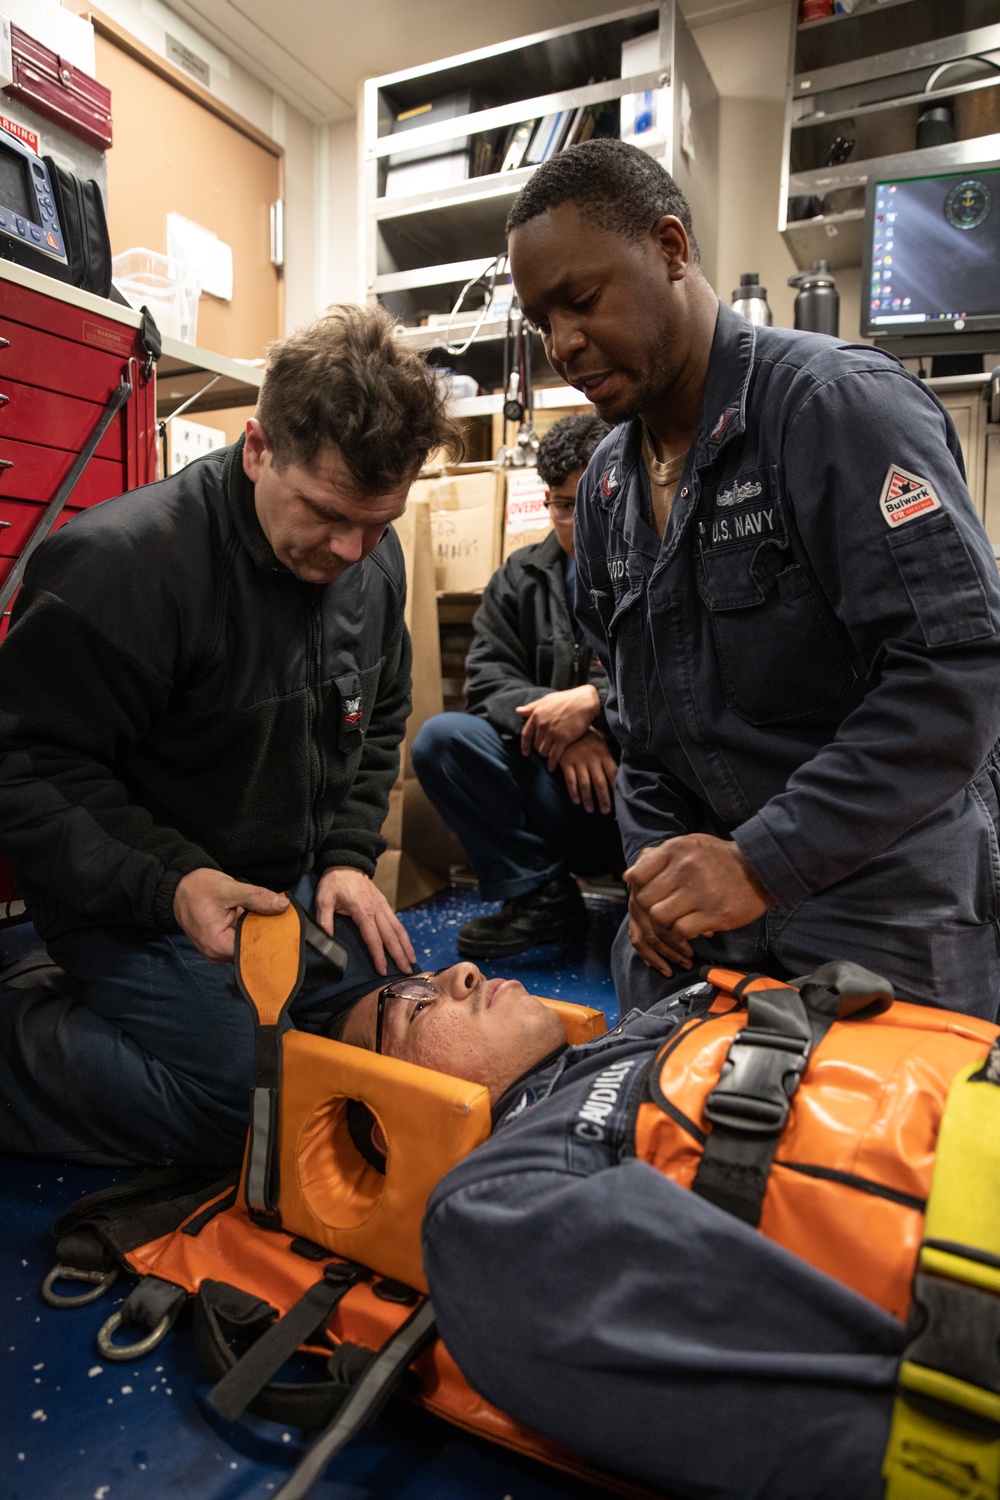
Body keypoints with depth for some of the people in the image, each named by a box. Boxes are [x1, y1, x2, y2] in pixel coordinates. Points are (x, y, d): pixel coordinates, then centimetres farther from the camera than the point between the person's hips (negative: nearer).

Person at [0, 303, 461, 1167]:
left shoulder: (373, 561, -2)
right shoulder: (121, 563, -24)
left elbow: (377, 726, 9)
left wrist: (348, 858, -3)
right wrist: (169, 880, -29)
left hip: (290, 881, 8)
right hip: (130, 899, -7)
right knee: (245, 1089, -20)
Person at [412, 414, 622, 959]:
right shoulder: (520, 579, 12)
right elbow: (488, 679, 2)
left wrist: (593, 702, -21)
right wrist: (561, 731, -16)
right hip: (559, 785, 4)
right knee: (441, 739, -17)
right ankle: (538, 895, -6)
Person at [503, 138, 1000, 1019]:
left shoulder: (839, 403, -14)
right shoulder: (606, 481, 9)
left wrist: (764, 862, -25)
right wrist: (657, 858, 2)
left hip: (880, 899, -6)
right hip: (705, 895, 6)